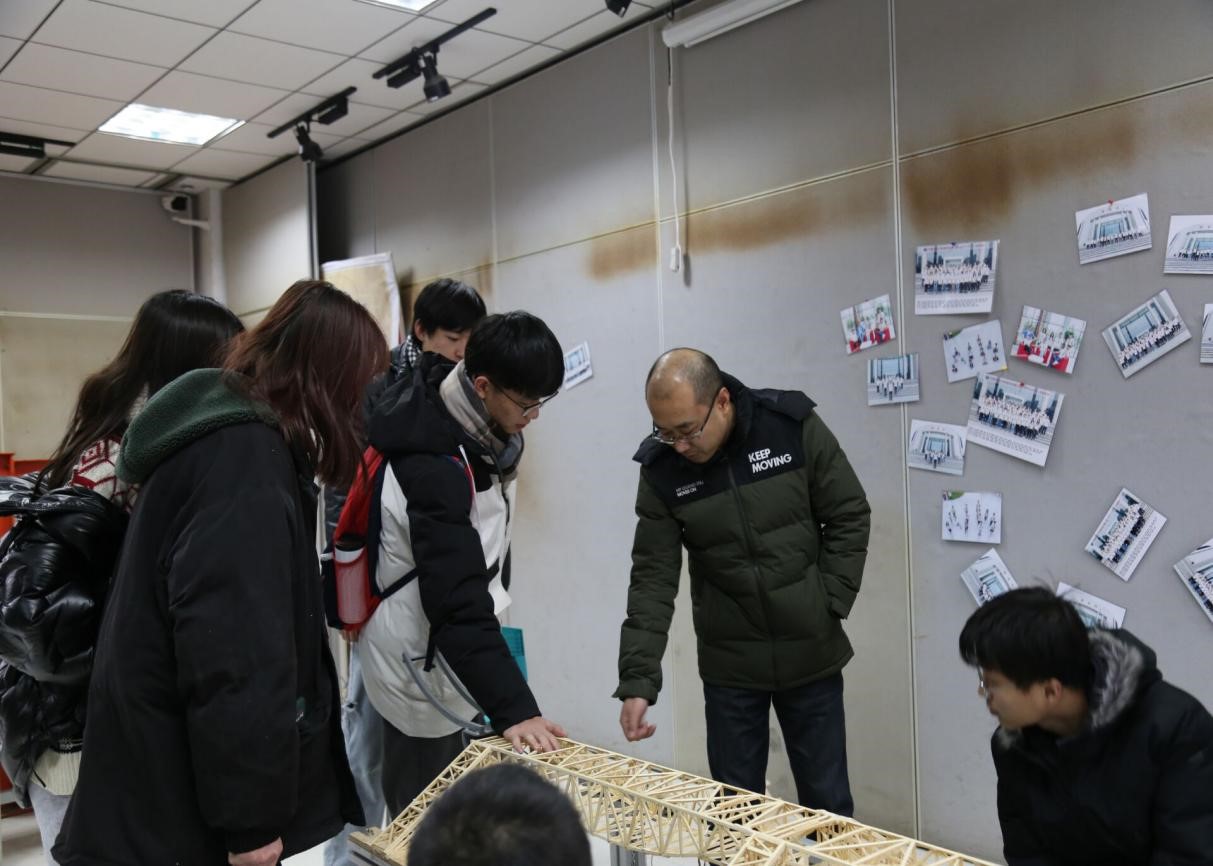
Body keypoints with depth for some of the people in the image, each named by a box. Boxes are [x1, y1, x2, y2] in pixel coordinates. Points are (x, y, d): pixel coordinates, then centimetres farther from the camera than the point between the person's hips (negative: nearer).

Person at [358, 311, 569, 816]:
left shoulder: (458, 414, -5)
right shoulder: (435, 467, -32)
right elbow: (457, 604, -36)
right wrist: (513, 709, -39)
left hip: (439, 644, 9)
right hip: (420, 662, -8)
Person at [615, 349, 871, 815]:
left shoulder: (794, 426, -13)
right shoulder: (661, 468, -10)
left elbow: (850, 517, -3)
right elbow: (653, 578, -9)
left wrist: (829, 605, -8)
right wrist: (637, 680, -15)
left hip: (812, 655, 0)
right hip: (728, 667, 1)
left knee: (828, 805, 12)